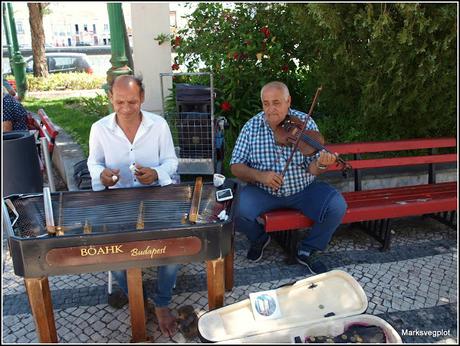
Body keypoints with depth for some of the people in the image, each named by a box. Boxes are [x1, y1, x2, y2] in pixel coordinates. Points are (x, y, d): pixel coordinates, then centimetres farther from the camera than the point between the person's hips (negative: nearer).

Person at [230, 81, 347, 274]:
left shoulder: (305, 123, -8)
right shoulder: (251, 127, -7)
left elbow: (311, 169, -10)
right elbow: (236, 167, -6)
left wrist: (321, 164, -34)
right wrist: (258, 175, -26)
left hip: (303, 189, 1)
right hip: (262, 191, 0)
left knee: (337, 207, -21)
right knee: (237, 210, -26)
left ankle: (308, 251, 6)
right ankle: (258, 239, 11)